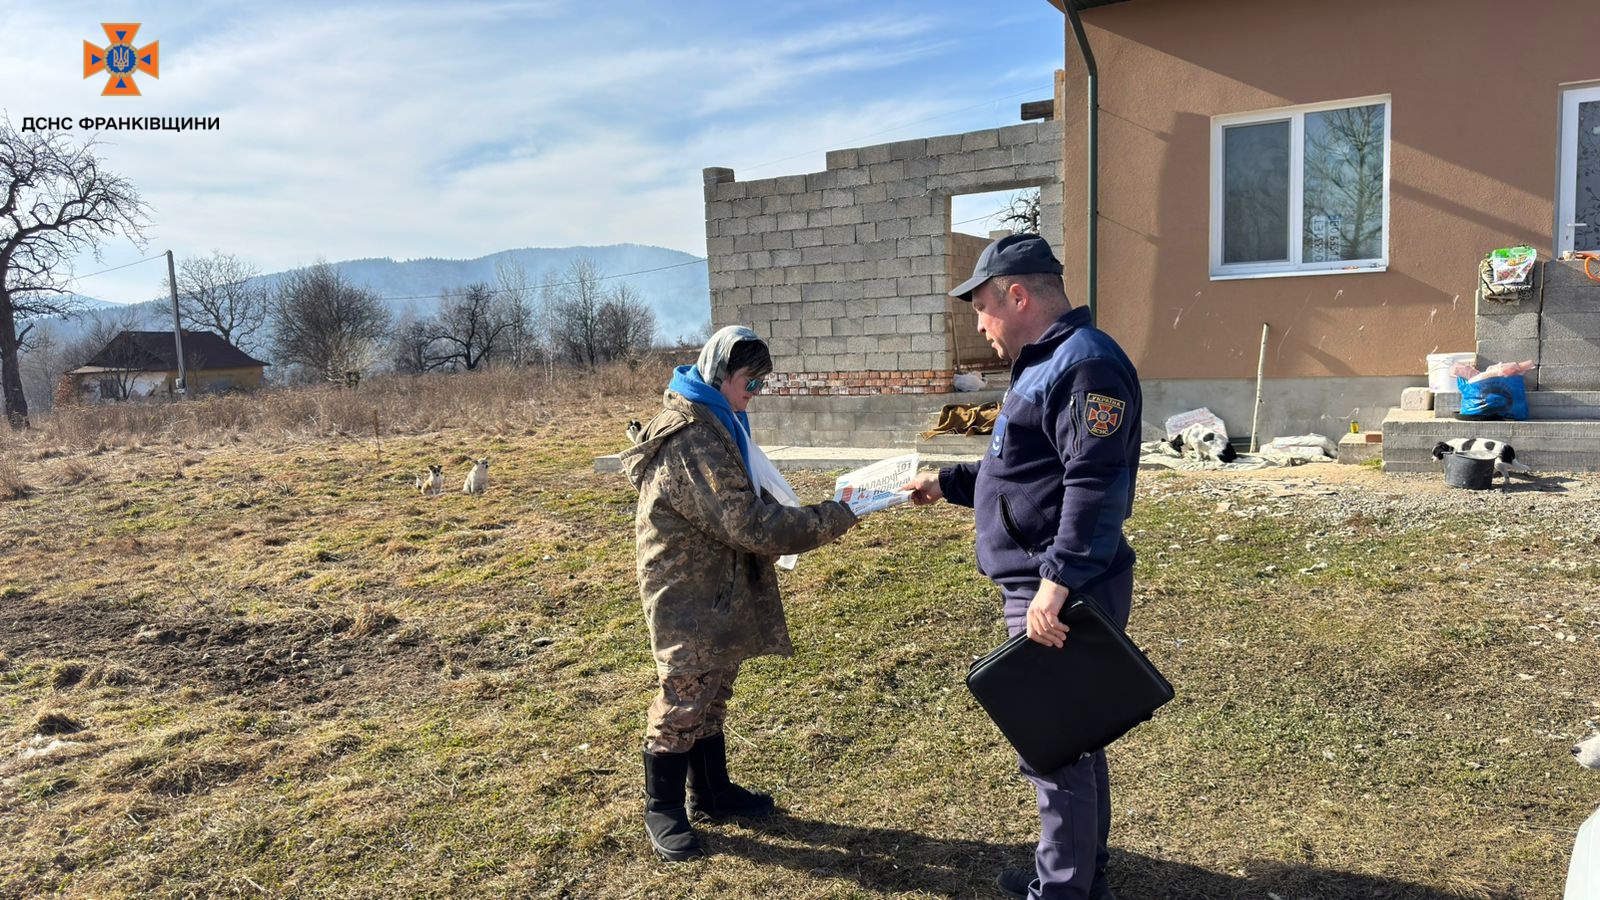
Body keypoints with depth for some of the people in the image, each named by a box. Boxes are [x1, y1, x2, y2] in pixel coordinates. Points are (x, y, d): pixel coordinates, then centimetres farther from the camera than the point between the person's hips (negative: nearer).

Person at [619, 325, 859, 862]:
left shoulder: (712, 422, 9)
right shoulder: (695, 437, -25)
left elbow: (740, 507, 17)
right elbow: (747, 524, -28)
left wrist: (793, 520, 2)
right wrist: (829, 521, -23)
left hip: (713, 588, 10)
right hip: (687, 595, -10)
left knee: (712, 691, 19)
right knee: (684, 697, 1)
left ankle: (711, 792, 33)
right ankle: (663, 811, 17)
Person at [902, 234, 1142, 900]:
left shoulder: (1085, 364, -18)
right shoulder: (1044, 365, 17)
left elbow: (1096, 486, -27)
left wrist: (1056, 583, -30)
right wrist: (947, 483, 26)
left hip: (1061, 595, -11)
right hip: (1039, 587, 11)